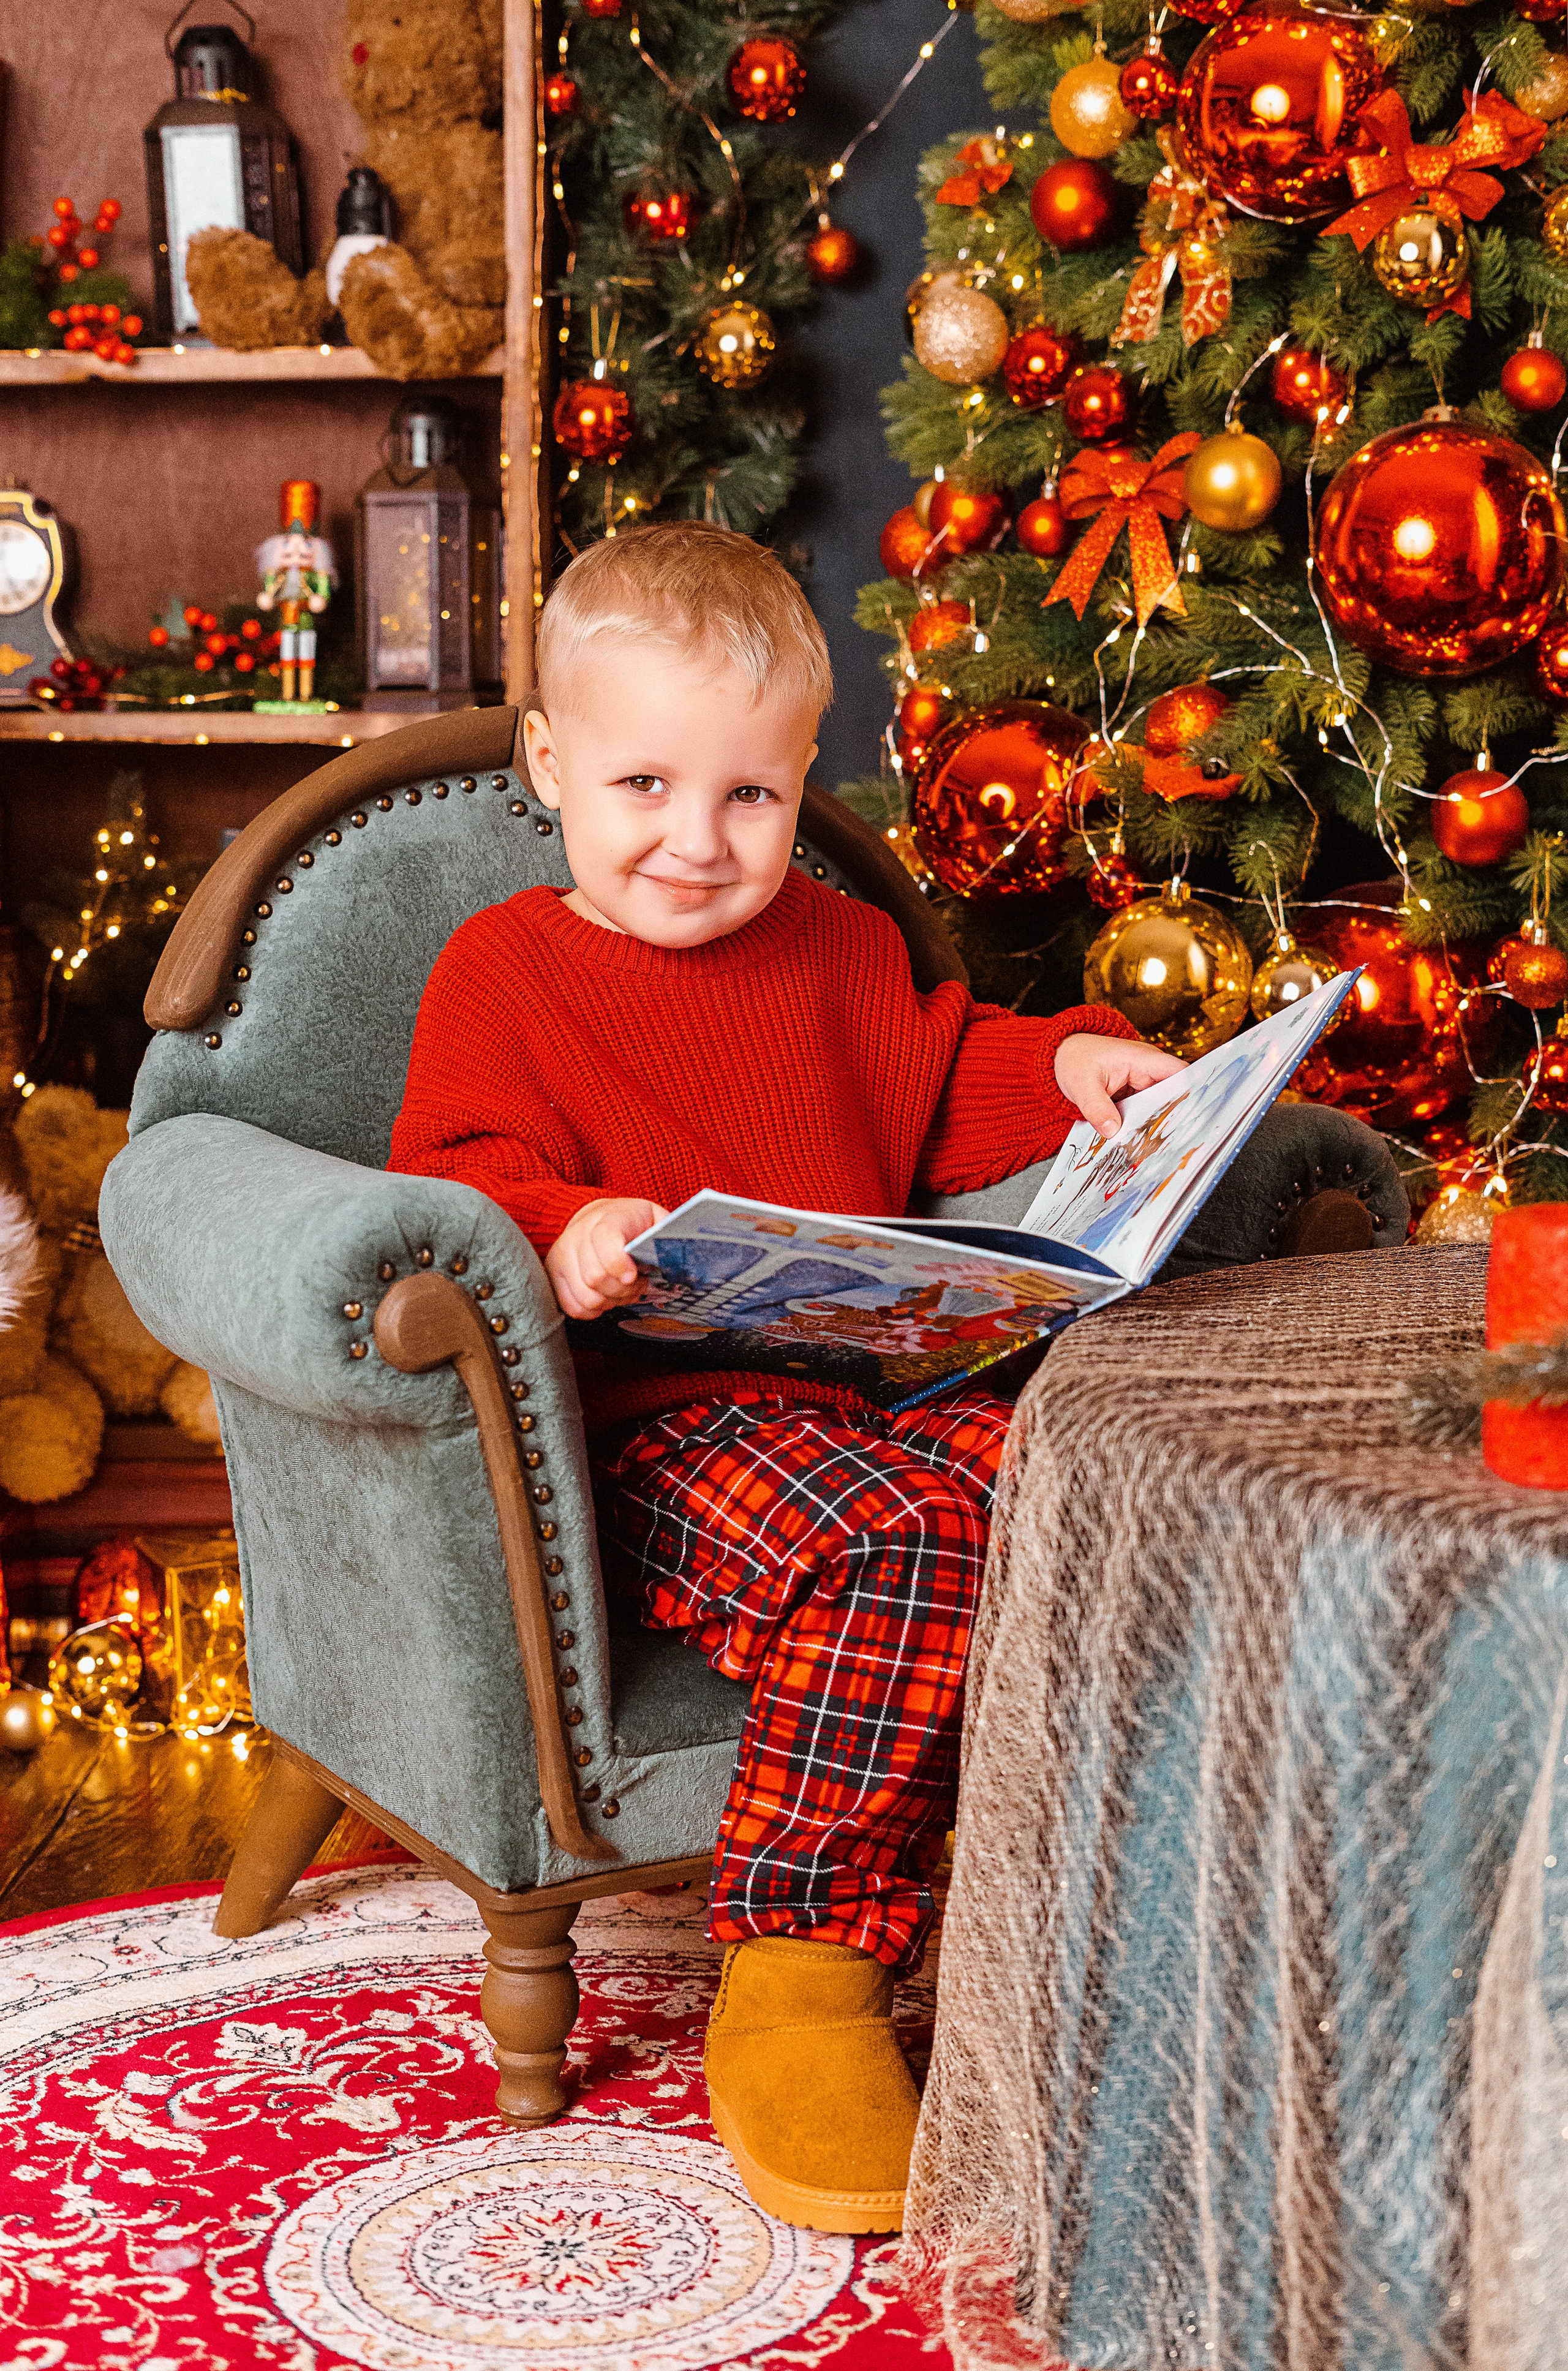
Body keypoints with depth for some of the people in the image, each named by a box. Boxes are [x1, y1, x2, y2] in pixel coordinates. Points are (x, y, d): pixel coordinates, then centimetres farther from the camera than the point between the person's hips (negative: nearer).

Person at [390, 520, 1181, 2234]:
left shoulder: (836, 948, 24)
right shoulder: (502, 971, 8)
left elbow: (937, 1096, 32)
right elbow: (458, 1172, -3)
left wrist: (1061, 1067, 12)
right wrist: (555, 1233, -25)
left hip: (876, 1384, 6)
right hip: (659, 1431, -5)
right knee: (889, 1538, -36)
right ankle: (796, 1969, -22)